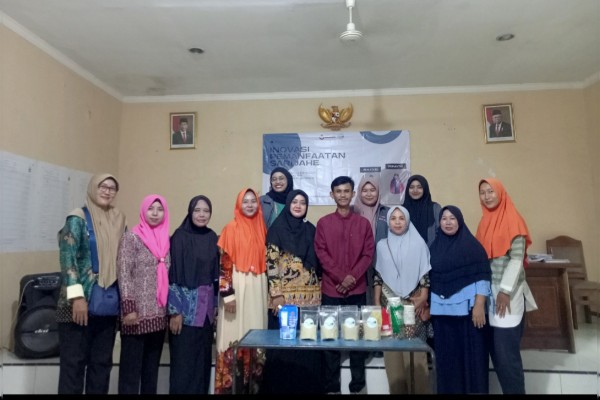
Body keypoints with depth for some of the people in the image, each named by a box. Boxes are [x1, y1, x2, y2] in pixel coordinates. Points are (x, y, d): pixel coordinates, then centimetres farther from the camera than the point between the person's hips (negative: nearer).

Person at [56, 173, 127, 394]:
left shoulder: (119, 221, 11)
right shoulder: (78, 218, -4)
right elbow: (68, 258, -12)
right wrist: (77, 296, -20)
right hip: (81, 301, -5)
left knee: (102, 363, 12)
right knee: (73, 363, 3)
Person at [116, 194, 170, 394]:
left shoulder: (165, 240, 12)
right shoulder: (131, 237, -4)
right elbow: (123, 274, -10)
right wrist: (129, 308, -17)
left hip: (159, 314, 5)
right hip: (138, 313, -5)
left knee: (152, 367, 13)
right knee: (131, 367, 2)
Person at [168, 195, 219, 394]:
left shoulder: (212, 238, 7)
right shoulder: (180, 237, -9)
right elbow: (173, 275, -11)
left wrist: (215, 305, 10)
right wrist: (175, 311, -15)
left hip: (206, 305, 5)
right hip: (186, 304, -5)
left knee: (203, 357, 12)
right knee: (184, 360, 2)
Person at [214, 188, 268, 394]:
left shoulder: (261, 228, 10)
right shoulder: (231, 228, -4)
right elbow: (224, 263, -8)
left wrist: (267, 290, 11)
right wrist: (227, 294, -14)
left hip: (257, 288, 4)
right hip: (236, 287, -4)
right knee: (235, 335, -1)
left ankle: (253, 385, 21)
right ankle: (230, 385, 12)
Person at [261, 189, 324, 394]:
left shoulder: (311, 229, 11)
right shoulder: (277, 228, -3)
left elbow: (317, 262, 14)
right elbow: (271, 262, -8)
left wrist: (320, 290, 9)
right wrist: (276, 294, -13)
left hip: (310, 296, 4)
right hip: (284, 295, -4)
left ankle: (307, 385, 24)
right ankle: (280, 386, 20)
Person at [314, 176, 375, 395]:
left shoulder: (363, 223, 6)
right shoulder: (323, 223, 3)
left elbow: (369, 253, 1)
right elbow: (321, 253, -3)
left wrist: (352, 276, -12)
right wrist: (340, 278, -12)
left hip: (357, 289, 1)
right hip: (331, 289, 0)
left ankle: (358, 385, 22)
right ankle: (332, 386, 18)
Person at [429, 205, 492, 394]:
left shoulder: (472, 245, -3)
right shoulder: (435, 246, 9)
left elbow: (482, 276, -8)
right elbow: (430, 278, 10)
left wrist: (479, 305, -16)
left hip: (467, 309, -3)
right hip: (442, 310, 4)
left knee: (472, 355, 3)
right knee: (446, 355, 9)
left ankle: (474, 390, 17)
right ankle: (449, 389, 22)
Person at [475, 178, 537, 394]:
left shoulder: (513, 221, -6)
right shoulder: (485, 222, 12)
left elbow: (517, 259, -12)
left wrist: (505, 291, -17)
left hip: (507, 294, -6)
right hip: (487, 292, 6)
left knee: (506, 352, -4)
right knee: (495, 351, 9)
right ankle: (508, 390, 22)